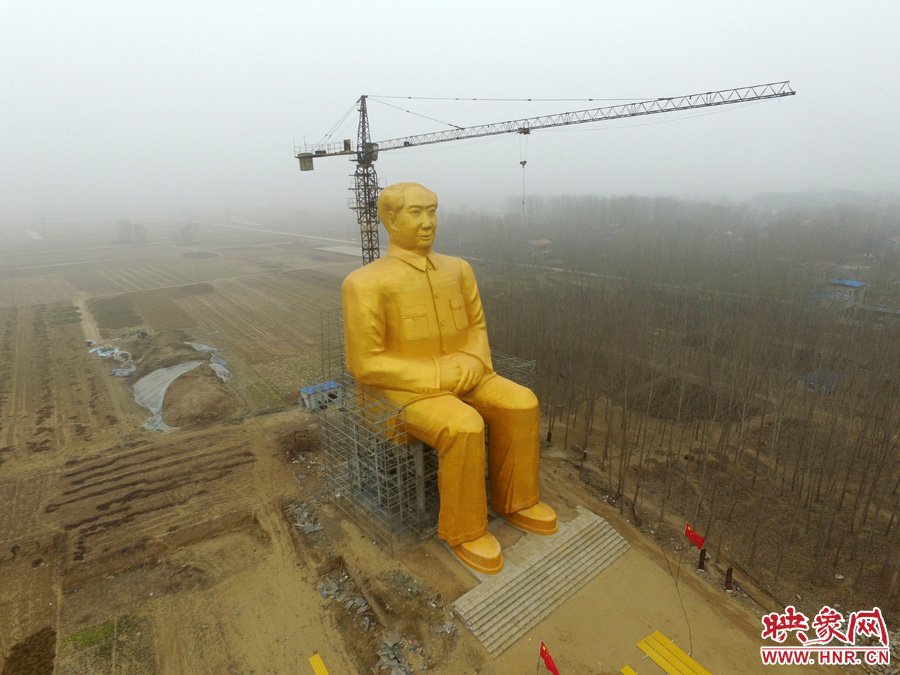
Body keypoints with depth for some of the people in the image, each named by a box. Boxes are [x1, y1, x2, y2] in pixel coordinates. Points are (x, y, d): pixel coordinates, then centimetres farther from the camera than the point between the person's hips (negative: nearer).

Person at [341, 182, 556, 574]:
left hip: (460, 378, 6)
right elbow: (366, 364, -17)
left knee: (520, 404, -13)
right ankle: (463, 528, -5)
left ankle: (513, 501, 6)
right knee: (464, 427, -30)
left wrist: (475, 364, -9)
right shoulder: (365, 283, -17)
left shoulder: (457, 269, 2)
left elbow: (476, 325, 12)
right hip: (404, 390, -6)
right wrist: (438, 376, -21)